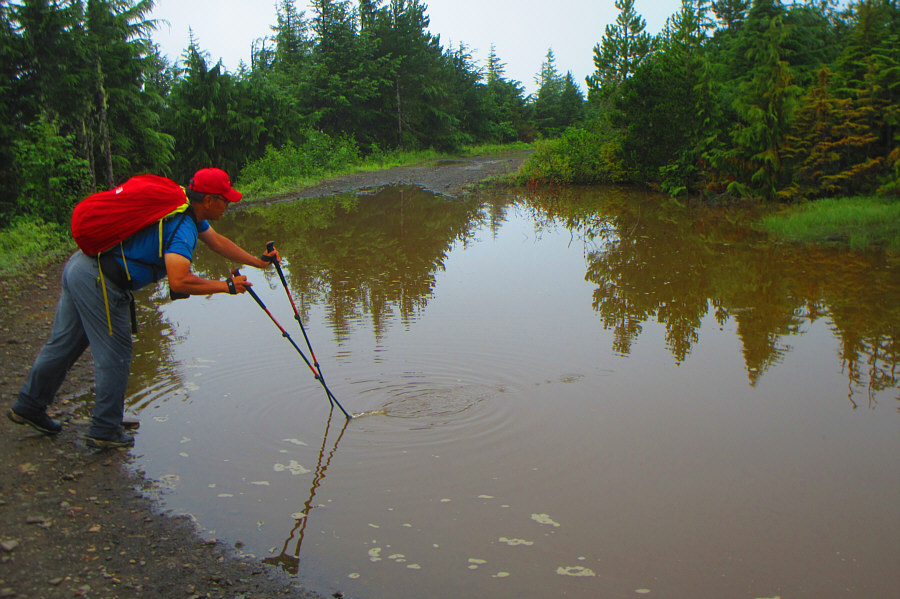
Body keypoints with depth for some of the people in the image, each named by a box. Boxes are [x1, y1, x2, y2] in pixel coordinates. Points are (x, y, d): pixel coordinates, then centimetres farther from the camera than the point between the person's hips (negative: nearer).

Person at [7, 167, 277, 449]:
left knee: (63, 344, 21)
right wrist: (226, 285, -20)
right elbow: (178, 281, -31)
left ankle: (28, 407, 35)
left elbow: (217, 241, 24)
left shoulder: (186, 211, 11)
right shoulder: (182, 228, -20)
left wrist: (259, 261, 27)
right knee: (115, 356, 2)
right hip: (99, 282, -10)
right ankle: (105, 431, 13)